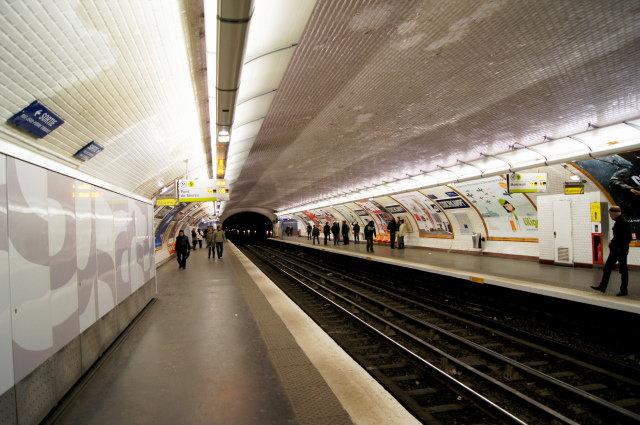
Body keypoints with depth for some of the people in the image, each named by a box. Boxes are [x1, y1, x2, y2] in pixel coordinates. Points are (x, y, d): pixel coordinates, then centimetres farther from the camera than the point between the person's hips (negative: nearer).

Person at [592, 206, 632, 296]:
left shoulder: (624, 223, -17)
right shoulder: (617, 222, 10)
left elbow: (628, 238, -21)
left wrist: (622, 248, -19)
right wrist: (612, 243, 8)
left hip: (621, 250, -10)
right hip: (615, 250, 10)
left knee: (623, 270, 3)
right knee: (607, 267, 11)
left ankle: (624, 290, 13)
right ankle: (602, 287, 17)